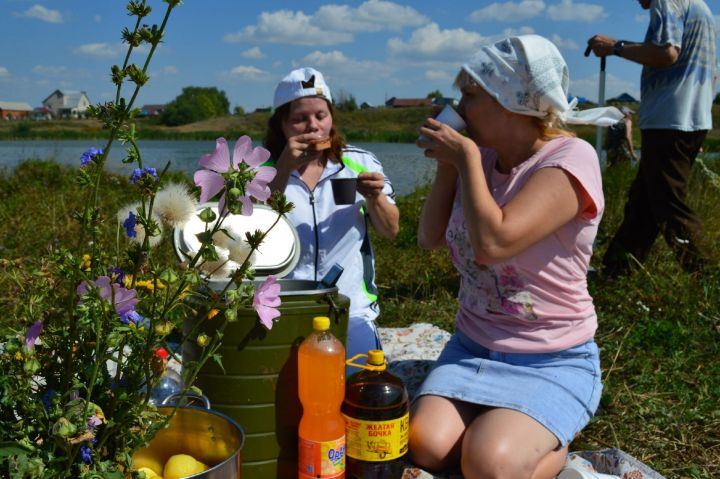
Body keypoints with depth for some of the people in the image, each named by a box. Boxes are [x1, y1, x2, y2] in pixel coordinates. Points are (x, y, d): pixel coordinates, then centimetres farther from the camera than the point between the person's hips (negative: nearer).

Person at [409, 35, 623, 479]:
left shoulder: (571, 158, -18)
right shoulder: (482, 157, 2)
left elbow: (493, 244, -31)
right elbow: (430, 239, 5)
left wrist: (465, 157, -20)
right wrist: (447, 165, -5)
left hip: (552, 361, -5)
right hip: (473, 346, 5)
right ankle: (501, 425, 12)